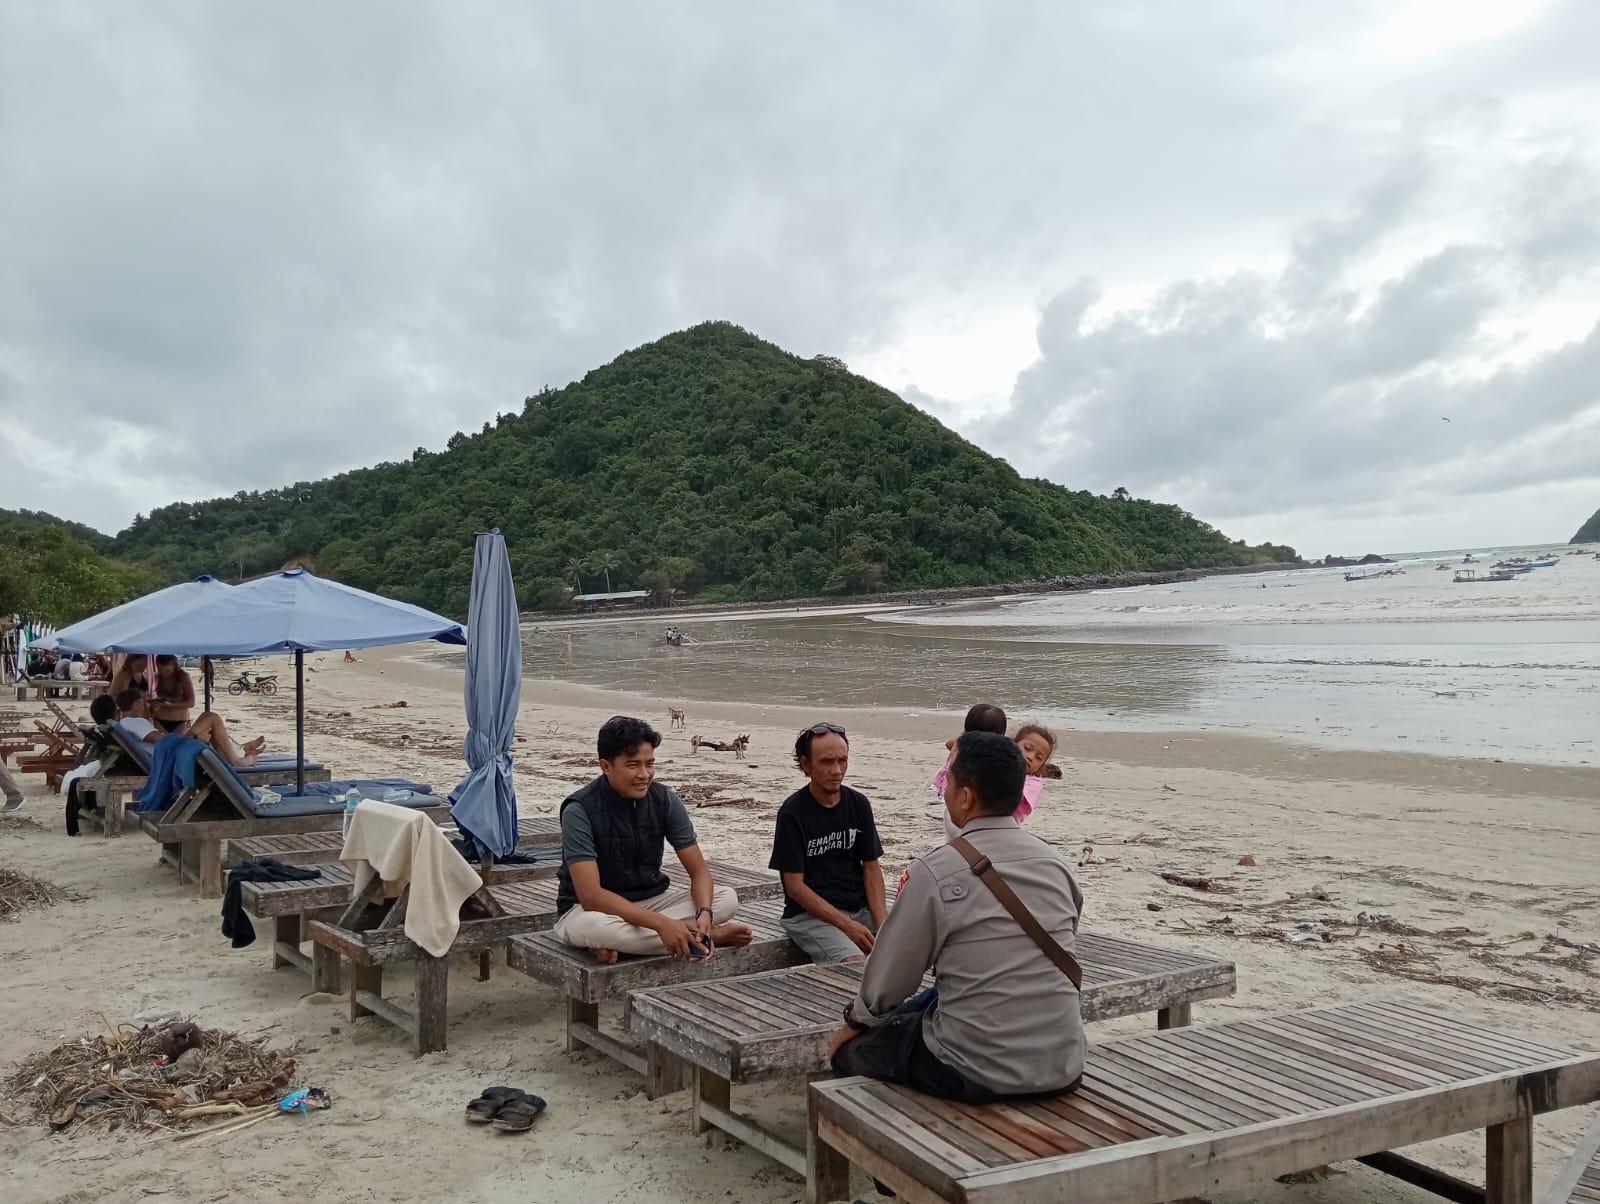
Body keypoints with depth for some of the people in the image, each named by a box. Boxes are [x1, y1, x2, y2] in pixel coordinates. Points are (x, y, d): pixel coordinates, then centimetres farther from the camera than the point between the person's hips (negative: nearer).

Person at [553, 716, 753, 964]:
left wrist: (704, 914, -30)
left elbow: (699, 871, -8)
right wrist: (661, 923, -38)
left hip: (650, 900, 5)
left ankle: (619, 944, -23)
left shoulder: (665, 800, -8)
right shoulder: (580, 810, -22)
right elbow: (590, 895, -30)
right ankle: (711, 936, -22)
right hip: (588, 909, -4)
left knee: (727, 898, -18)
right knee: (593, 926, -41)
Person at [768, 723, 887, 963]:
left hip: (861, 908, 5)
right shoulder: (793, 812, -8)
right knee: (856, 962, -31)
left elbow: (871, 868, 9)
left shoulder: (858, 804, 8)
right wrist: (847, 925, -15)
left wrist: (882, 924, -6)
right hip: (810, 914, -5)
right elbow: (795, 886, -9)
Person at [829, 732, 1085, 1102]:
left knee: (849, 1045, 14)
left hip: (979, 1074, -6)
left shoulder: (936, 871, -17)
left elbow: (889, 978, -6)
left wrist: (856, 1020, 16)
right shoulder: (1055, 863, 1)